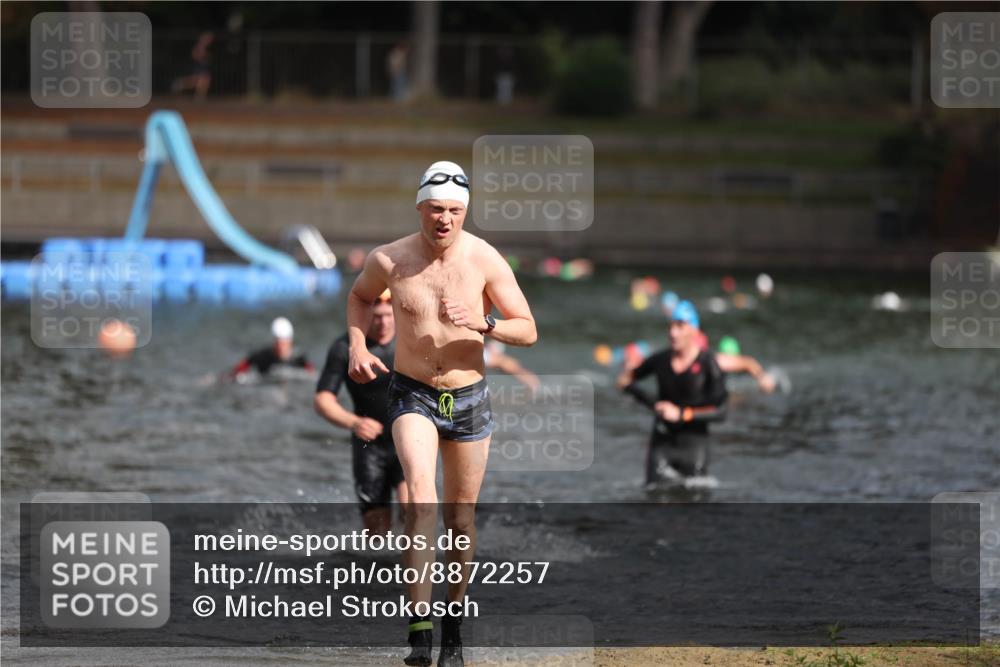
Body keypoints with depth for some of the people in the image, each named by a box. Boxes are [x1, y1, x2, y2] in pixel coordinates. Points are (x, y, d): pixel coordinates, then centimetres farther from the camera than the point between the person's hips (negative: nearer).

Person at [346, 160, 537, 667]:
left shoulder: (486, 261, -10)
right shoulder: (389, 260, -9)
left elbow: (528, 332, -5)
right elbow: (359, 296, 14)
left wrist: (483, 324, -24)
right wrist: (357, 346, -3)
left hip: (469, 398, 2)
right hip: (412, 397, -2)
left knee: (461, 519, 10)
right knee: (421, 494, -26)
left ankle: (453, 623, 31)